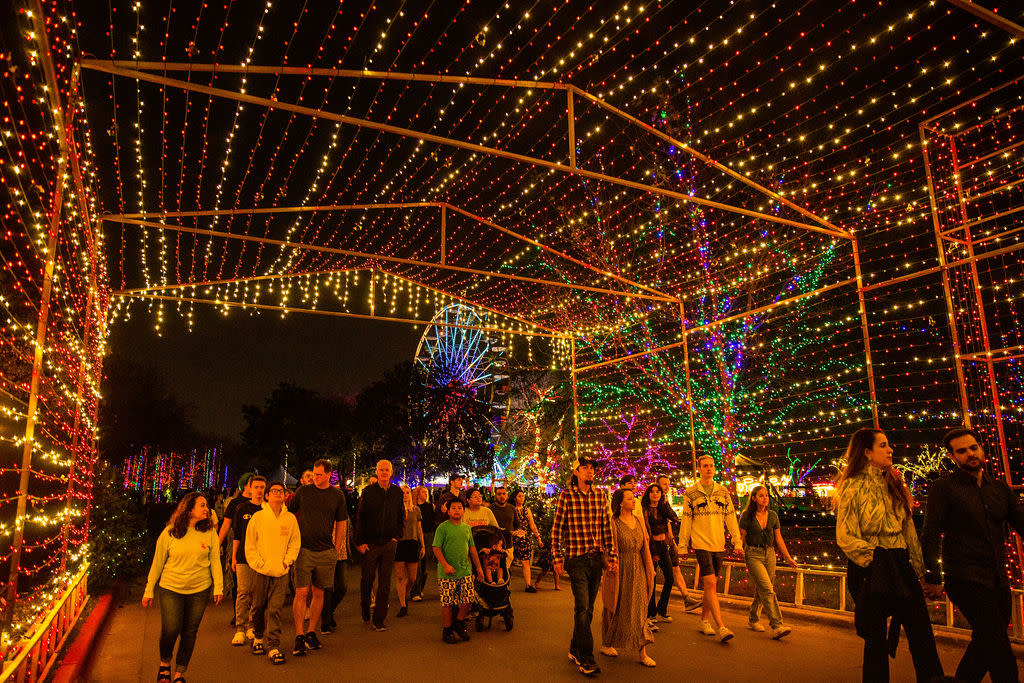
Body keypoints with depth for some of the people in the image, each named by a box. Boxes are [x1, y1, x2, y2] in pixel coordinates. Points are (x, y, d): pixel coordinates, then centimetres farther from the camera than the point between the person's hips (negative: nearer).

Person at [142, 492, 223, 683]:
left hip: (199, 590, 1)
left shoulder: (210, 532, -2)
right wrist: (149, 590, 5)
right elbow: (157, 563, 3)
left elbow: (215, 560, 1)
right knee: (170, 630, -7)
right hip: (171, 589, -1)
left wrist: (218, 587, -3)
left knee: (189, 632, 7)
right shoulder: (169, 533, -5)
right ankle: (164, 664, 24)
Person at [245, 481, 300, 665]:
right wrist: (259, 563, -6)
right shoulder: (258, 517, 0)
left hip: (281, 572, 0)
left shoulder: (290, 518, 4)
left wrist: (287, 561, -3)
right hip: (261, 571, 0)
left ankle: (273, 647, -1)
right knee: (258, 606, 11)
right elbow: (250, 545, 2)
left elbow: (295, 543, 8)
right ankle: (258, 637, 35)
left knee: (275, 609, -5)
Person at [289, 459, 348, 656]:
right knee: (301, 592, -7)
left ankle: (311, 632, 21)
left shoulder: (337, 496, 4)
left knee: (318, 593, 8)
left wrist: (336, 550, 7)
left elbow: (341, 524, 11)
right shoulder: (303, 491, 1)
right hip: (303, 550, -1)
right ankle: (299, 636, 0)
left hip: (326, 552, 2)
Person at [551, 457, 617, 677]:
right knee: (582, 606, -9)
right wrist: (557, 558, -6)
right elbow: (556, 529, -3)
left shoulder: (600, 495, 6)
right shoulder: (566, 496, -6)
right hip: (576, 558, -5)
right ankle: (586, 658, 0)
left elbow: (607, 527, 10)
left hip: (597, 559, 5)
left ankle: (575, 649, 29)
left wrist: (611, 555, 7)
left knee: (588, 607, 13)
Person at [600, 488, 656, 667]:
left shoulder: (639, 521, 8)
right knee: (615, 608, 8)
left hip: (638, 571, 5)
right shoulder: (613, 523, -10)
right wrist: (611, 568, -15)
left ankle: (642, 653, 4)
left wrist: (650, 569, 10)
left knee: (639, 609, 2)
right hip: (620, 570, -5)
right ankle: (606, 644, 26)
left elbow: (645, 547, 12)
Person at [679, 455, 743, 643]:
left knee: (711, 585, 11)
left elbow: (731, 518, 9)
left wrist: (737, 542, 3)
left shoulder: (723, 492, 8)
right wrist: (683, 546, 2)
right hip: (701, 544, -4)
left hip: (719, 544, 4)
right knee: (710, 584, -11)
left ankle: (704, 620, 25)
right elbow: (686, 521, 2)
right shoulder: (690, 493, -1)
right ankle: (721, 627, -12)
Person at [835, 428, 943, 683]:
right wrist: (874, 558, -14)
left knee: (922, 631, 3)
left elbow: (908, 528, 16)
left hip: (901, 565, 6)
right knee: (876, 637, 2)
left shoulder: (893, 483, 13)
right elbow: (845, 537, -13)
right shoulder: (853, 487, -9)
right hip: (872, 569, -6)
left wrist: (918, 566, 12)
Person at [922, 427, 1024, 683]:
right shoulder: (943, 487, -3)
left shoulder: (1000, 488, 13)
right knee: (1000, 651, -13)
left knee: (987, 644, 14)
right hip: (966, 580, -6)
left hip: (998, 580, 6)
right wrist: (933, 577, -9)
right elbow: (931, 535, -5)